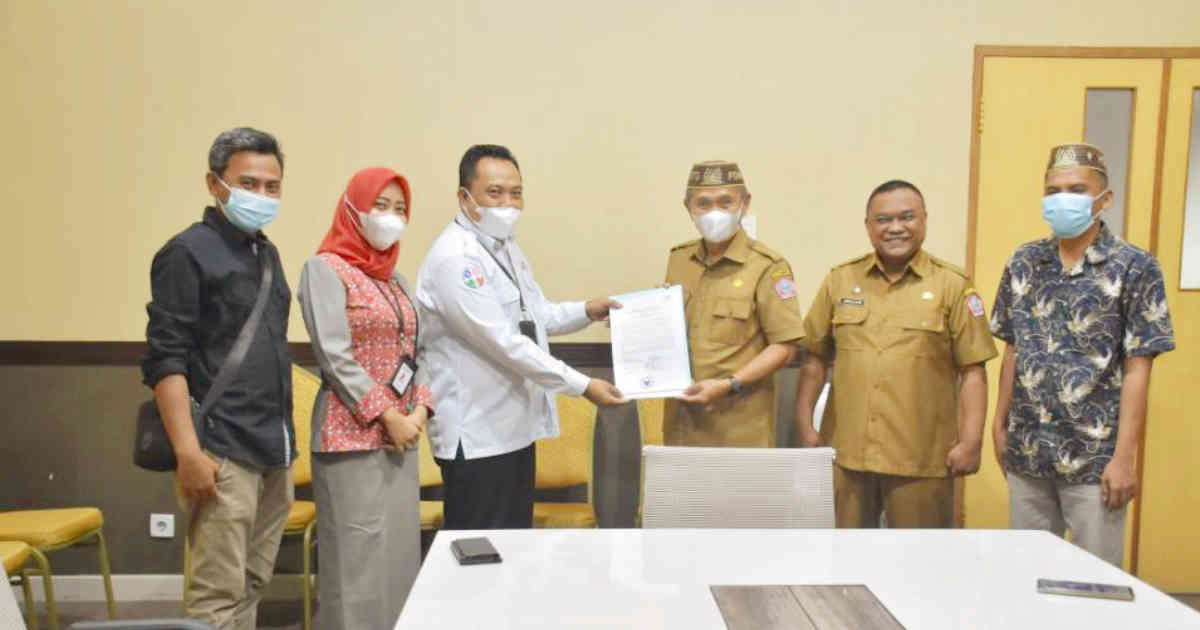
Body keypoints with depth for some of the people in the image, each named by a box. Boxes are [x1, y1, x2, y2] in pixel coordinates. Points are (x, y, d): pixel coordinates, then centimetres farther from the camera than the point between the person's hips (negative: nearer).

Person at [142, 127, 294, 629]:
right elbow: (165, 359, -14)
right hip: (224, 454, -8)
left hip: (274, 452, 8)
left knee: (252, 586, 13)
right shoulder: (188, 252, -8)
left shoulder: (267, 253, 15)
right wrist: (188, 452, -21)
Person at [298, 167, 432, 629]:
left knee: (400, 554, 9)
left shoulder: (397, 280, 17)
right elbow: (336, 357, -13)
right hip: (352, 436, -7)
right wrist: (389, 416, -14)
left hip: (400, 437, 7)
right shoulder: (325, 268, -5)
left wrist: (421, 408, -4)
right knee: (357, 560, -5)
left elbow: (415, 352, 13)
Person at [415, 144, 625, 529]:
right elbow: (503, 342, -25)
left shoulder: (507, 247, 11)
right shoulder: (454, 259, -20)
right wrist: (582, 386, -21)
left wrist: (586, 311, 5)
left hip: (513, 425, 9)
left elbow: (532, 315, 22)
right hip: (476, 435, -9)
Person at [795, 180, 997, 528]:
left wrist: (971, 441, -6)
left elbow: (972, 370, -1)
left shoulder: (953, 285, 1)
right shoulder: (840, 280, 8)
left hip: (921, 459, -2)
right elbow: (815, 358, 10)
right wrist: (805, 425, 5)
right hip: (845, 453, 2)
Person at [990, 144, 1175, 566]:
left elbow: (1137, 369, -8)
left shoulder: (1135, 268, -6)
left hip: (1095, 458, -4)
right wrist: (1000, 425, 9)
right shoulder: (1023, 263, 5)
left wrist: (1124, 457, -12)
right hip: (1026, 452, 4)